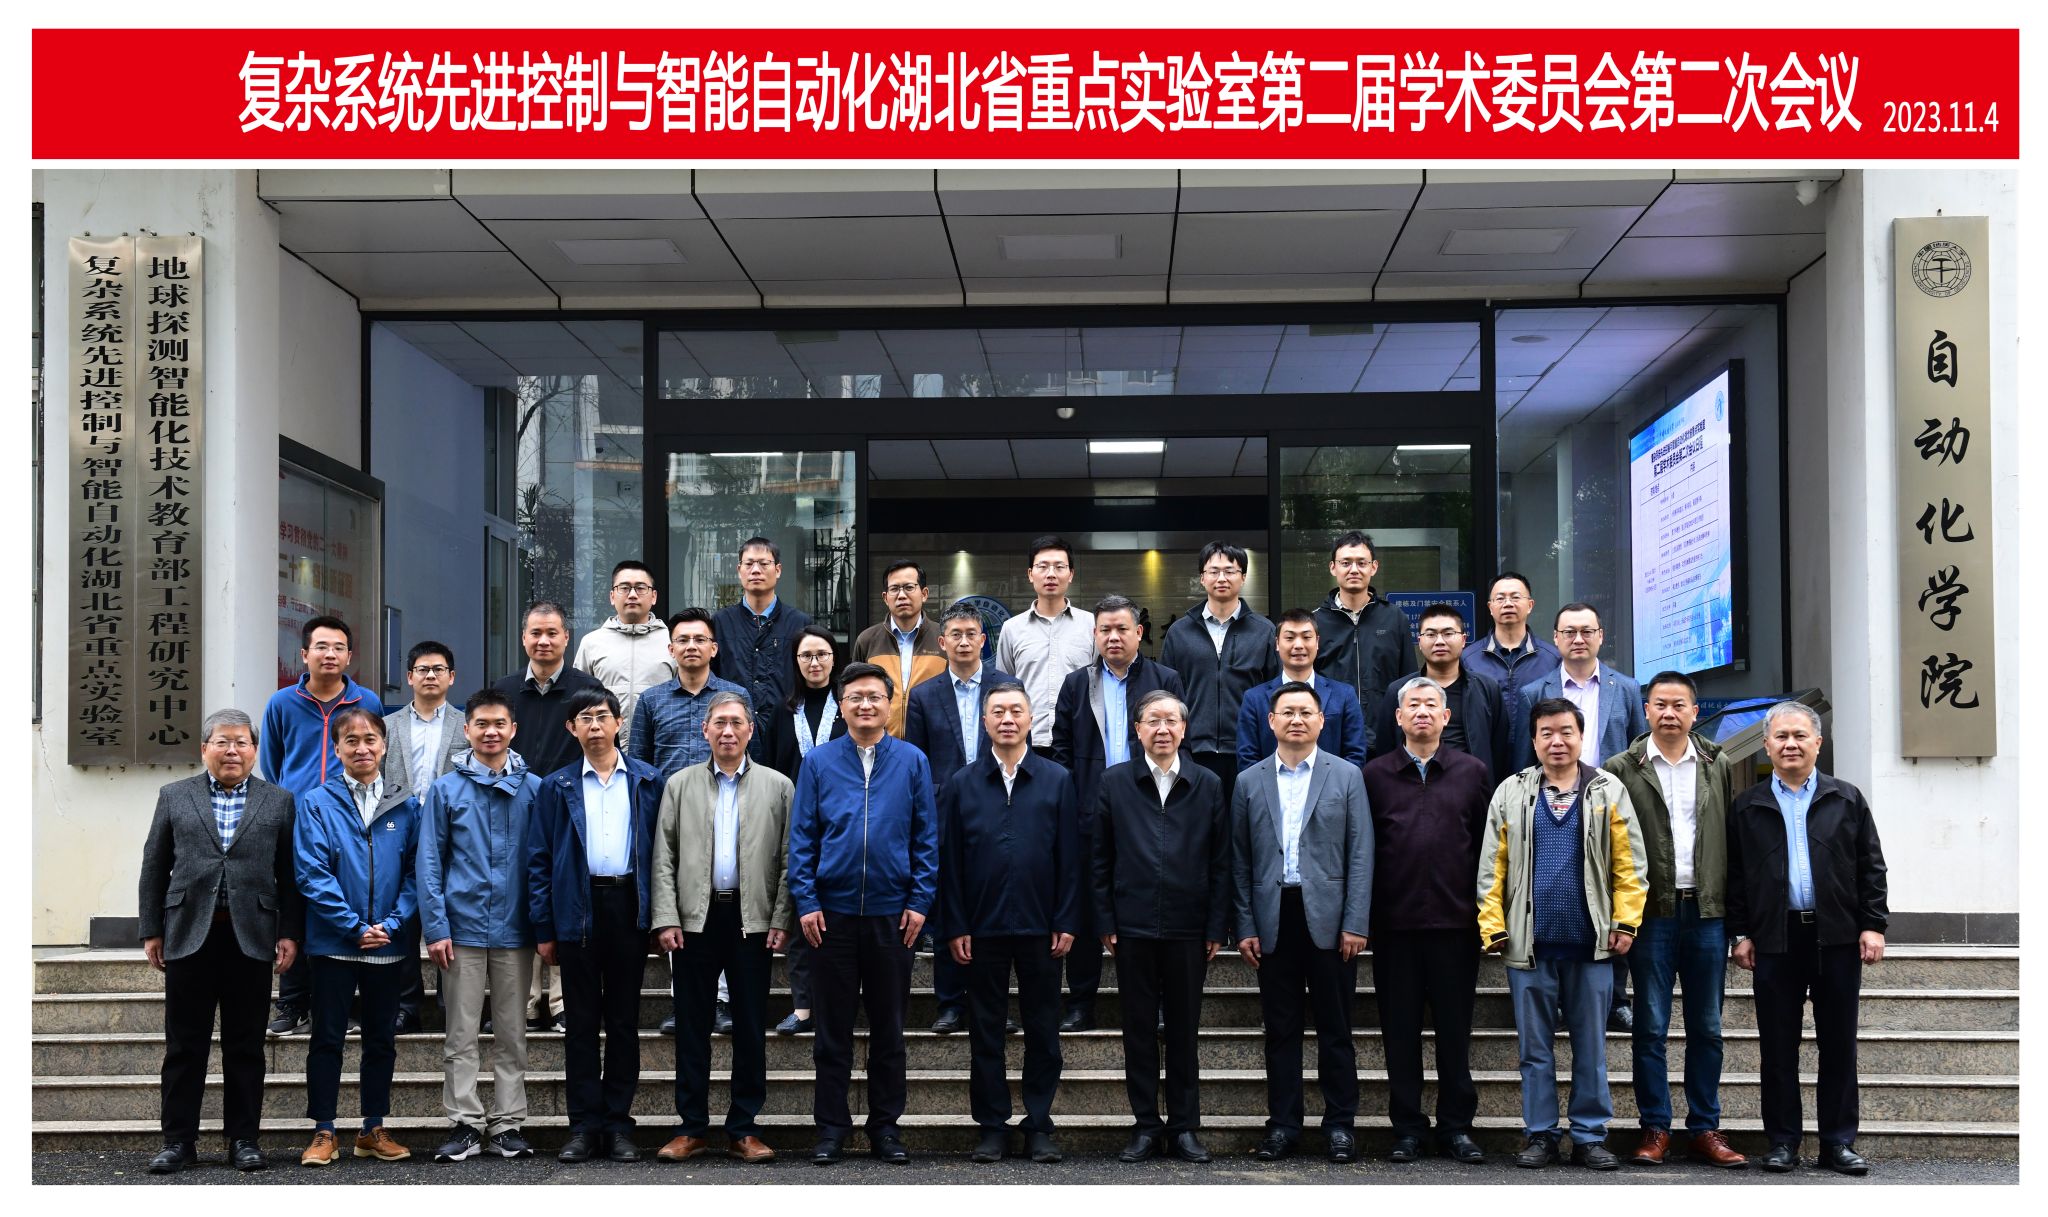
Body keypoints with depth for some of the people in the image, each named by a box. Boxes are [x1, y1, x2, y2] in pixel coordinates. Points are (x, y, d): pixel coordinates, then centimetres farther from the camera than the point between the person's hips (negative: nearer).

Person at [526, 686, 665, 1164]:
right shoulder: (557, 787, 7)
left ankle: (619, 1123, 12)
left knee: (624, 1020, 5)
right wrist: (543, 929, -1)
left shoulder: (648, 781, 7)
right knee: (581, 1022, 3)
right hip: (577, 910, 0)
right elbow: (539, 860, 5)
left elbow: (658, 851, 5)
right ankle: (585, 1126, 9)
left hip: (629, 909, 0)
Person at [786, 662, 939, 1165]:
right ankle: (831, 1128, 15)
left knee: (889, 1027, 8)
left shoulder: (912, 762, 2)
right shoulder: (818, 762, 2)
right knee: (833, 1027, 6)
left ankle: (886, 1125, 18)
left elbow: (926, 837, 3)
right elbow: (801, 836, 1)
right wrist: (806, 902, -6)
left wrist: (919, 901, -4)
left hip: (892, 913, 0)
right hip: (832, 913, 0)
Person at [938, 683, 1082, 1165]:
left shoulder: (1057, 781, 4)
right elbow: (949, 861, 3)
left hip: (1040, 927, 0)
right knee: (986, 1031, 6)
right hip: (982, 927, 0)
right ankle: (992, 1126, 14)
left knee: (1043, 1030, 5)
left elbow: (1071, 858, 2)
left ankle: (1039, 1125, 14)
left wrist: (1066, 922, -4)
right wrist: (954, 927, -3)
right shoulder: (962, 785, 5)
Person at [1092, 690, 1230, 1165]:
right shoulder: (1114, 782, 4)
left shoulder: (1208, 785, 5)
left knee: (1184, 1031, 6)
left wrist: (1216, 928, -1)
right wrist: (1106, 923, -1)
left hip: (1188, 929, 0)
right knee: (1139, 1029, 5)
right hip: (1133, 927, 0)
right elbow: (1101, 859, 4)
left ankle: (1185, 1126, 15)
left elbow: (1220, 862, 4)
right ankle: (1146, 1126, 13)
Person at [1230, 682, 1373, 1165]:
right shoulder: (1249, 782, 9)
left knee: (1335, 1028, 4)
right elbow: (1240, 862, 8)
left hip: (1328, 919, -1)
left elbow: (1361, 854, 1)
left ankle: (1340, 1124, 12)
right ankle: (1282, 1125, 13)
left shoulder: (1346, 776, 5)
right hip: (1274, 920, 2)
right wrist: (1245, 926, 1)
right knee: (1280, 1029, 6)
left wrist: (1356, 923, -7)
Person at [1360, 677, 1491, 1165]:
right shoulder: (1374, 774, 6)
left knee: (1455, 1029, 5)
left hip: (1455, 922, 0)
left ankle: (1456, 1126, 15)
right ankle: (1407, 1127, 14)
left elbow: (1488, 845, 6)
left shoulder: (1471, 772, 7)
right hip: (1395, 923, 0)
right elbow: (1363, 849, 5)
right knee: (1400, 1030, 5)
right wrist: (1363, 915, -1)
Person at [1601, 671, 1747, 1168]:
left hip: (1708, 911, 2)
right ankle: (1655, 1128, 9)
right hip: (1652, 912, -2)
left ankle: (1705, 1128, 15)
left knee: (1707, 1028, 8)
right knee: (1651, 1027, 2)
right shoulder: (1622, 769, 1)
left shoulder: (1720, 767, 8)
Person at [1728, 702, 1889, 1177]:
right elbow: (1735, 875, 7)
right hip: (1775, 939, 0)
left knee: (1838, 1043, 5)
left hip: (1836, 938, 0)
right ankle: (1783, 1141, 11)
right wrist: (1742, 934, 0)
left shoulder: (1847, 800, 8)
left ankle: (1838, 1142, 12)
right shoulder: (1747, 807, 8)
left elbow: (1871, 867, 6)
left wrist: (1873, 925, -2)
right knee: (1778, 1045, 4)